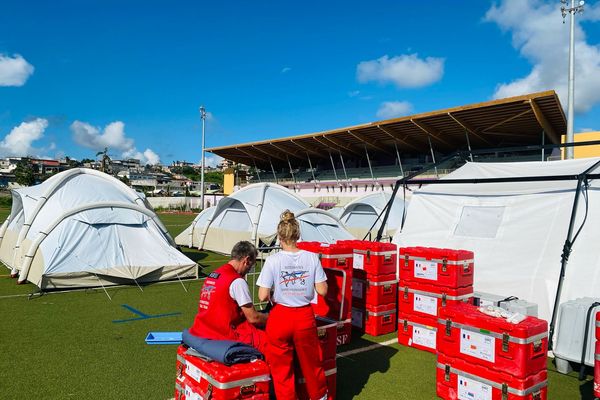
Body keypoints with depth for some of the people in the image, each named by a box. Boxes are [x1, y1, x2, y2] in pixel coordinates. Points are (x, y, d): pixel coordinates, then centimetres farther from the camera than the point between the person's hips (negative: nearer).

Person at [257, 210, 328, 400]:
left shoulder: (273, 260, -12)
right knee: (311, 362, 23)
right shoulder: (311, 258, -7)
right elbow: (322, 291, -5)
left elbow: (263, 296, -13)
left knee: (281, 368, 14)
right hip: (305, 317, 3)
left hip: (280, 318, -2)